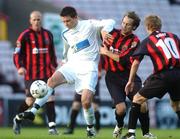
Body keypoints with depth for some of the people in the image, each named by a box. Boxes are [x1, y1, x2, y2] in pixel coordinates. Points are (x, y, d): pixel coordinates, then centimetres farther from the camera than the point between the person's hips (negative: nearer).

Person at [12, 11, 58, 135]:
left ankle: (52, 126, -10)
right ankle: (17, 120, 22)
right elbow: (18, 53, -3)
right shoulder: (25, 36, -3)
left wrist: (54, 66, 17)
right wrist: (20, 67, -18)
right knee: (30, 100, -4)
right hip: (31, 74, -3)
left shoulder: (48, 34, 11)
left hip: (47, 73, 3)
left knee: (50, 99, -9)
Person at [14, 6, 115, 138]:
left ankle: (90, 128, 10)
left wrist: (104, 30, -27)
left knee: (86, 102, -17)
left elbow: (110, 22, -7)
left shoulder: (89, 25, -1)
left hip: (89, 67, -5)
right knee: (52, 80, -23)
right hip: (72, 64, 5)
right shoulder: (66, 34, 16)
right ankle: (32, 112, -26)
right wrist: (65, 62, 23)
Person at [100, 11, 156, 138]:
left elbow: (123, 60, -18)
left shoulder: (135, 41, -8)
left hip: (128, 75, -1)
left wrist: (106, 52, -12)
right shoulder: (113, 33, 1)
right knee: (121, 108, -15)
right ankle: (119, 126, 19)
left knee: (142, 105, -12)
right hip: (112, 77, 1)